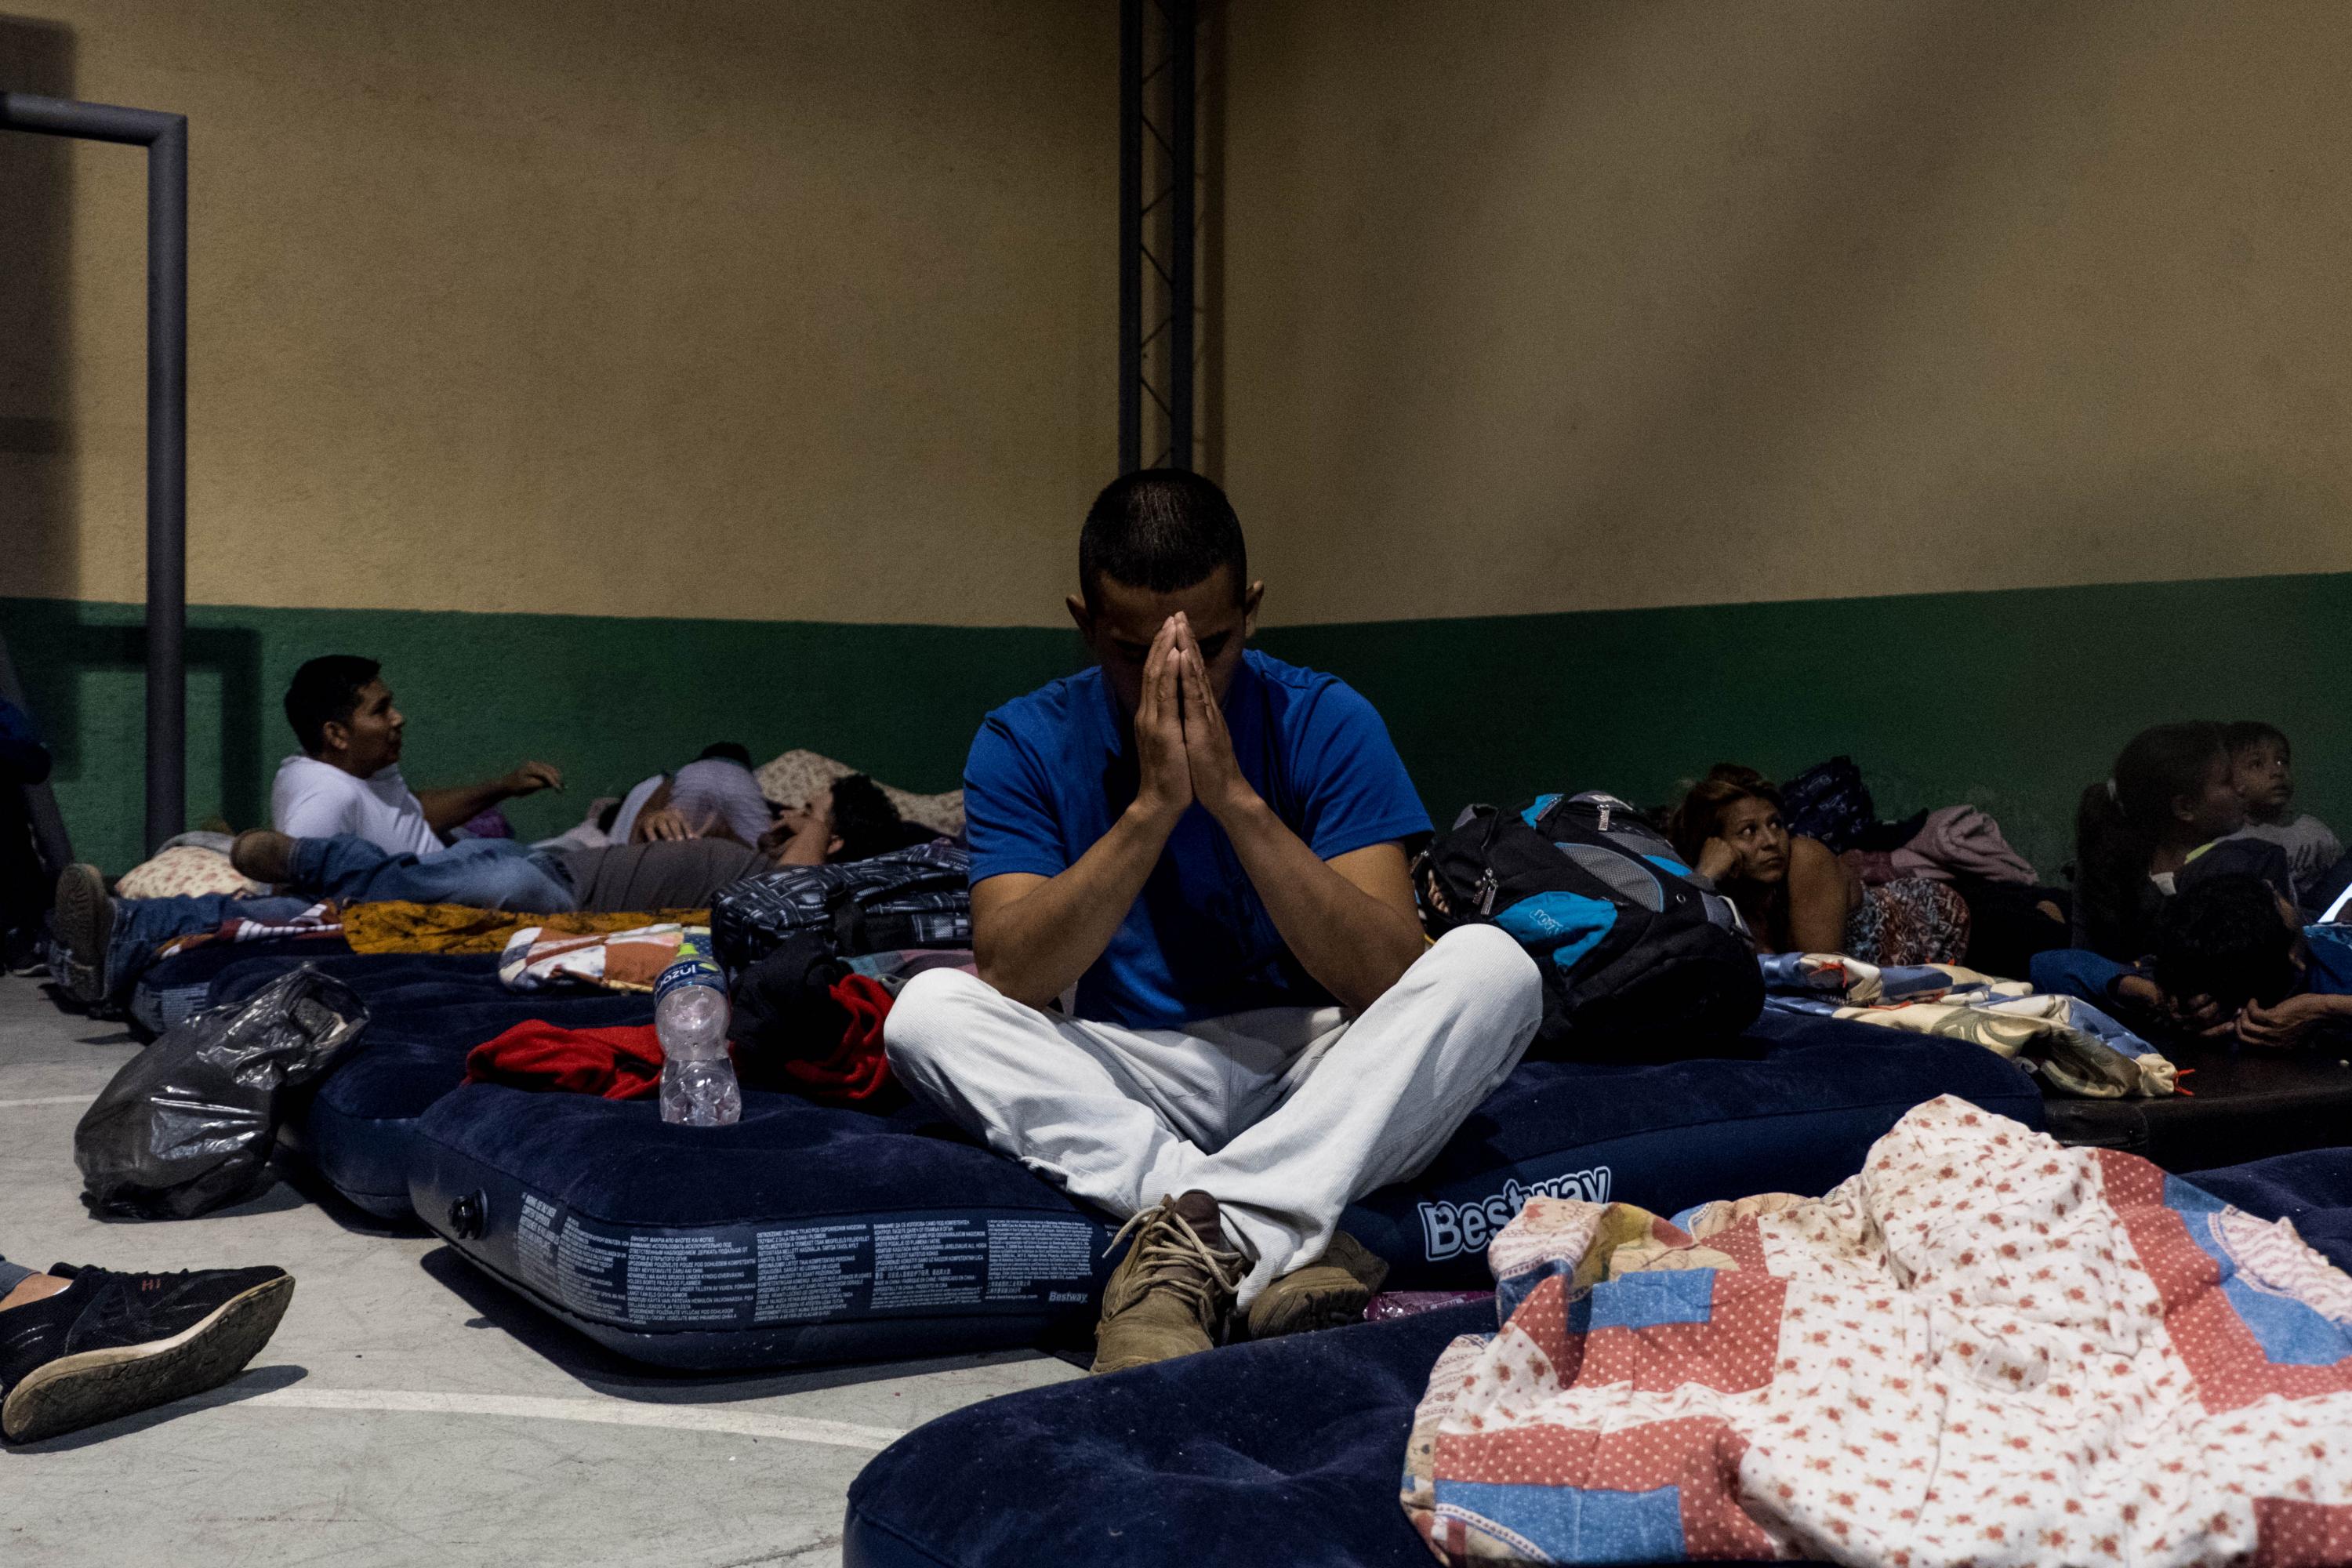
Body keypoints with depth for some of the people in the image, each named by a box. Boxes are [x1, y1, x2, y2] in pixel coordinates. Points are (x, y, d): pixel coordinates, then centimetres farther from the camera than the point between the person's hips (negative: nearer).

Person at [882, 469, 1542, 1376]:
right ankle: (1273, 1250, -34)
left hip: (1312, 1077, 0)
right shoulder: (1023, 743, -4)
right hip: (1122, 1094, 0)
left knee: (1492, 966, -25)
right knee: (927, 1009, -25)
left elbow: (1387, 980, -17)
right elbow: (1011, 983, -18)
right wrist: (1152, 806, -25)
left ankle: (1193, 1238, -35)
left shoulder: (1325, 723, -6)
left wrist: (1236, 799, -25)